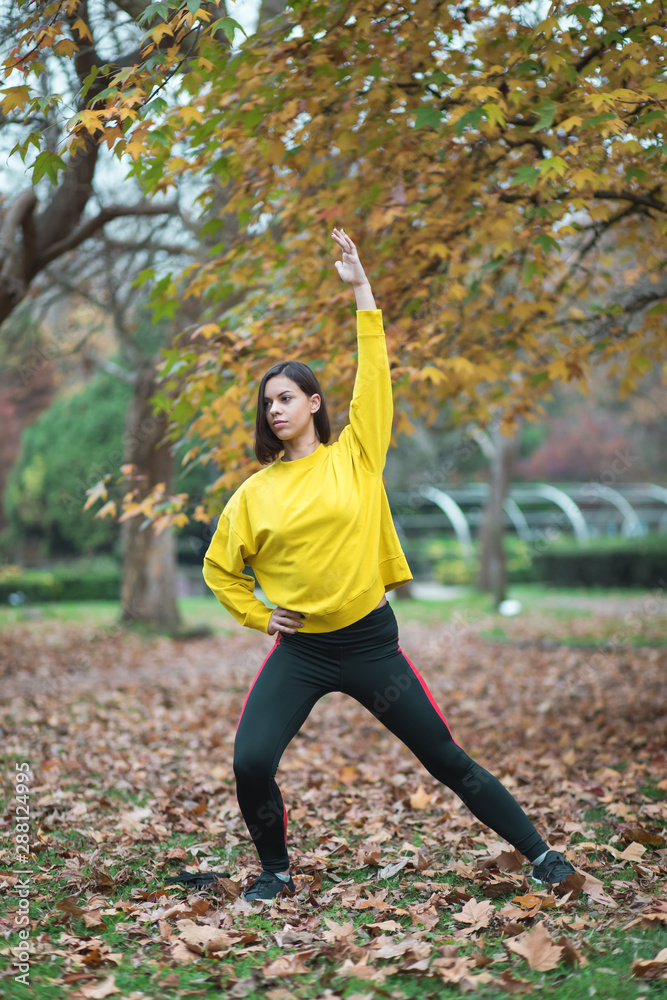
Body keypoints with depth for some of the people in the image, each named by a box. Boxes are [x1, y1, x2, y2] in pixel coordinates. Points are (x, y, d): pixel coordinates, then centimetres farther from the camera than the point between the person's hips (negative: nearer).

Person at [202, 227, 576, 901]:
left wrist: (360, 288, -8)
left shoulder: (355, 455, 0)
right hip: (299, 651, 2)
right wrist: (258, 616, 3)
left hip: (370, 641, -2)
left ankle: (538, 851, 18)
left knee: (447, 760, 3)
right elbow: (219, 569, 16)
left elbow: (374, 371, -6)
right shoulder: (255, 493, 4)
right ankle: (275, 870, 13)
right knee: (250, 762, -13)